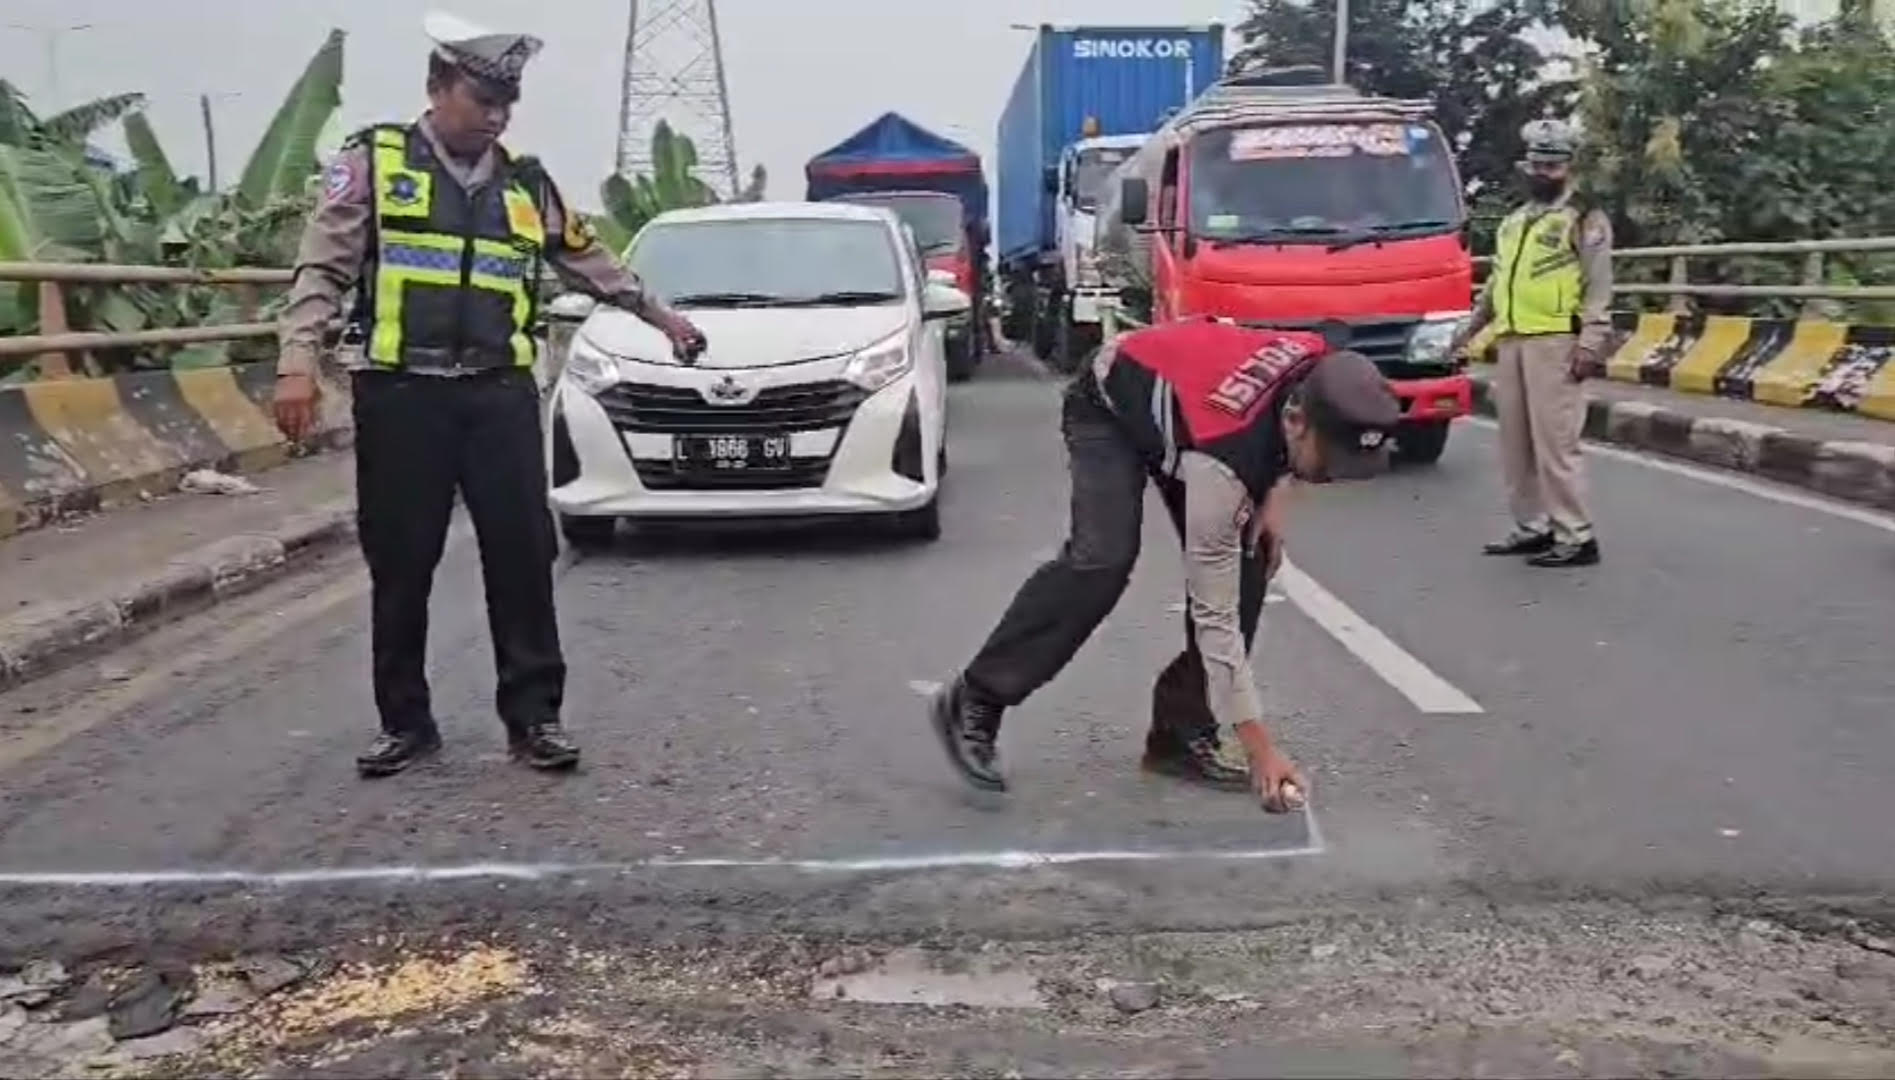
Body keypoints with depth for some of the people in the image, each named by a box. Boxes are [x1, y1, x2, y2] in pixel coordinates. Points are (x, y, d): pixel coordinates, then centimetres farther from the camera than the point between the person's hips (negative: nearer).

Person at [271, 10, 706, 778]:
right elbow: (322, 269, -1)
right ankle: (405, 721, 18)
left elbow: (590, 264, 27)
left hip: (499, 393, 3)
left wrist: (662, 317, 32)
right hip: (401, 394, -2)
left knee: (522, 556, 1)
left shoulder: (526, 185, 14)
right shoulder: (374, 161, 3)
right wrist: (298, 360, -13)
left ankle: (533, 715, 11)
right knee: (399, 566, 4)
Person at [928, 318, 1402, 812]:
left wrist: (1270, 496, -11)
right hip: (1109, 405, -7)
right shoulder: (1222, 457, -41)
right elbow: (1215, 611, -35)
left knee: (1246, 562, -8)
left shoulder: (1324, 376, -26)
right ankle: (973, 701, -15)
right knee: (1104, 559, -28)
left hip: (1178, 392, 7)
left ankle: (1182, 732, 1)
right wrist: (1261, 749, -34)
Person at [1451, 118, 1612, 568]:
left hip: (1555, 343, -7)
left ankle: (1576, 537, -5)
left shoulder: (1585, 219, -2)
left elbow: (1598, 290, -8)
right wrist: (1471, 327, 24)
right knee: (1515, 442, 10)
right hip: (1511, 342, 8)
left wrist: (1591, 344, -17)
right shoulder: (1513, 222, 20)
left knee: (1555, 442, -10)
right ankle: (1532, 527, 20)